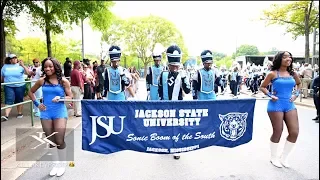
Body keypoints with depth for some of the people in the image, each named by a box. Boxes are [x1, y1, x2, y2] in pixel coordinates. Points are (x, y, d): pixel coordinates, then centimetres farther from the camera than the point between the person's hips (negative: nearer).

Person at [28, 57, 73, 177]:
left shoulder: (63, 81, -4)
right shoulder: (42, 81, 4)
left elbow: (70, 96, 0)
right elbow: (31, 92, 18)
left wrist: (60, 98, -19)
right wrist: (37, 104, 5)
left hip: (60, 112, -3)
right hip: (45, 113, 3)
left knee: (60, 141, -4)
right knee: (50, 141, 10)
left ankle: (62, 164, 18)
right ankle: (56, 164, 26)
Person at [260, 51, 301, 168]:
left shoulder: (293, 74, 7)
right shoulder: (273, 74, -5)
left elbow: (299, 84, 26)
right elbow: (262, 87, 2)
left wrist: (296, 94, 9)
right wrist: (270, 95, -12)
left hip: (290, 105, 5)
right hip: (276, 105, -5)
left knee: (294, 132, 0)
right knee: (277, 132, 2)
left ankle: (284, 157, 21)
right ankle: (274, 158, 23)